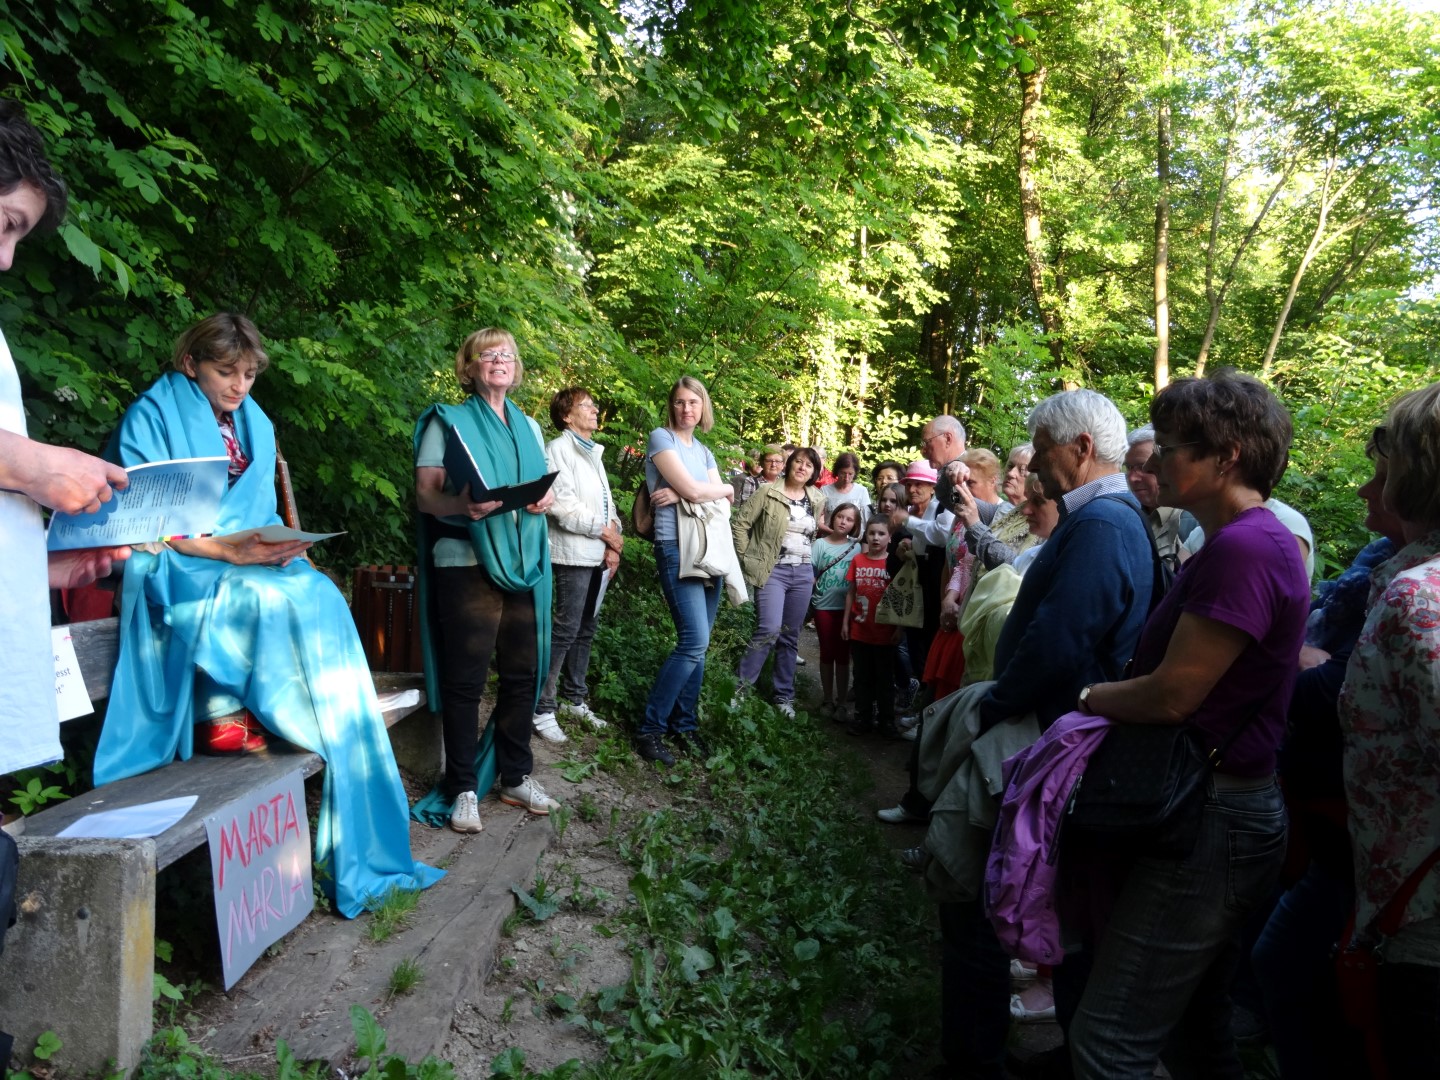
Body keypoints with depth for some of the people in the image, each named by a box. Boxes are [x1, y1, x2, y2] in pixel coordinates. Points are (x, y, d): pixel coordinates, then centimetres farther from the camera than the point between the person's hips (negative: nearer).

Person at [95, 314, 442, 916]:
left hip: (256, 567, 5)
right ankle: (224, 706, -19)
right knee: (269, 597, -34)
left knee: (320, 596, -25)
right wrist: (228, 553, -22)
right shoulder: (151, 418, -1)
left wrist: (278, 547, -8)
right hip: (177, 572, -5)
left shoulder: (256, 426, 17)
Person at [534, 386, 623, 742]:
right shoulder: (559, 449, -7)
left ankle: (574, 699, 23)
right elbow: (563, 505, -17)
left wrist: (614, 542, 1)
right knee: (565, 631, -10)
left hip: (599, 556, 8)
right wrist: (605, 530, -12)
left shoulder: (594, 453, 19)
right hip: (573, 555, -8)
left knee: (586, 630, 13)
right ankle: (543, 709, -4)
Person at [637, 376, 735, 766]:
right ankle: (649, 730, -7)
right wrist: (724, 488, 6)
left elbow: (725, 500, 5)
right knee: (694, 642, -16)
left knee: (697, 644, 7)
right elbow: (692, 489, -14)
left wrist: (682, 495, -10)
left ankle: (684, 726, 18)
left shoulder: (704, 451, 18)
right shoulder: (661, 438, -3)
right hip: (677, 548, -7)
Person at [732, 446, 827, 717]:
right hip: (773, 571, -5)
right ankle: (740, 686, -6)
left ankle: (784, 695, 20)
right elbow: (739, 523, -6)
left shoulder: (817, 501, 9)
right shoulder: (768, 492, -6)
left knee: (790, 636, 10)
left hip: (803, 573, 5)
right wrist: (747, 558, -7)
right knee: (769, 629, -19)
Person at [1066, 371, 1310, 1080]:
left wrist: (1089, 696, -4)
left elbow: (1172, 697, -21)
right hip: (1218, 813, 11)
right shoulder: (1252, 540, 13)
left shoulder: (1243, 549, -22)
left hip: (1212, 826, -10)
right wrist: (1109, 695, 3)